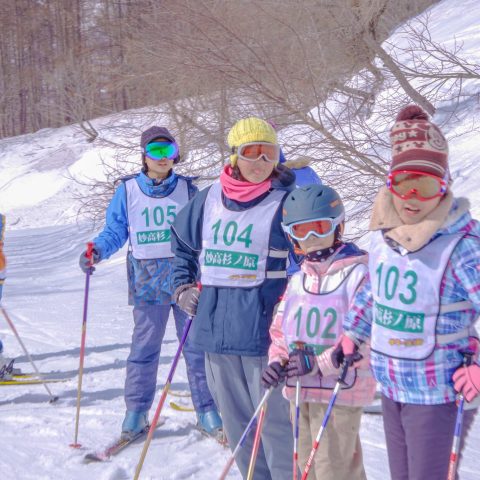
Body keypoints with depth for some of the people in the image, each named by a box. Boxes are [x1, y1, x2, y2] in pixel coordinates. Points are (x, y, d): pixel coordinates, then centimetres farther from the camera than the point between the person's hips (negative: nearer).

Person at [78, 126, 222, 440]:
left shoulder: (187, 189, 4)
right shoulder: (128, 190, 3)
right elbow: (115, 232, 6)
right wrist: (97, 250, -13)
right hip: (147, 280, 0)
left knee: (197, 346, 4)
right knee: (144, 347, 4)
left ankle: (207, 409, 14)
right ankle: (136, 410, 15)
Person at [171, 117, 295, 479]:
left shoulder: (287, 201, -7)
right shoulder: (211, 197, 8)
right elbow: (182, 241, 24)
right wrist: (183, 287, 15)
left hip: (265, 328, -5)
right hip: (215, 328, 6)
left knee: (274, 421, -1)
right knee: (236, 422, 15)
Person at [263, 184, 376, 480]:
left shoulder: (358, 273, -10)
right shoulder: (298, 279, 13)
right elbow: (279, 330, 19)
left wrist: (320, 363, -22)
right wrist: (277, 362, -1)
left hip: (340, 389, -7)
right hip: (298, 390, 7)